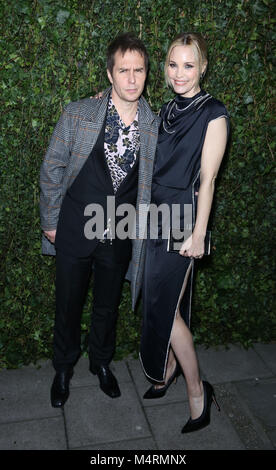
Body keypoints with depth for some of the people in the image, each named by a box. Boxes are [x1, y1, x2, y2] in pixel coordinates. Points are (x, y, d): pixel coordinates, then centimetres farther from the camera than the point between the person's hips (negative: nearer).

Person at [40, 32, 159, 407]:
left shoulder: (155, 127, -4)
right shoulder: (78, 115, -10)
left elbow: (152, 182, 5)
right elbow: (52, 168, -3)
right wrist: (50, 221, -2)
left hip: (119, 235, 1)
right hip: (73, 231, -1)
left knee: (108, 306, 19)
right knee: (68, 305, 15)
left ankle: (101, 362, 46)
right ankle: (64, 368, 42)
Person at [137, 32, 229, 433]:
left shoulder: (213, 115, -9)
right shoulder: (166, 111, 11)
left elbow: (207, 179, -13)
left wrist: (197, 235, -15)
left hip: (182, 219, -6)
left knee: (164, 305, -4)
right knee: (162, 299, 14)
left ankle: (197, 389, 14)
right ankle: (169, 367, 35)